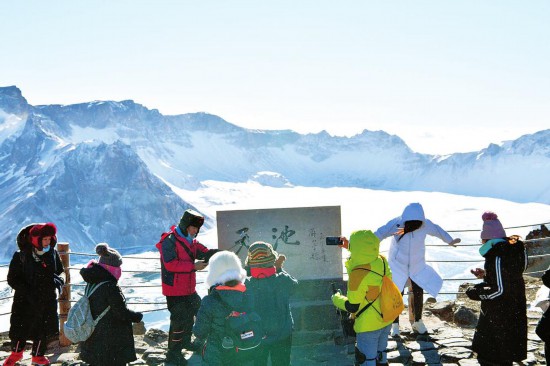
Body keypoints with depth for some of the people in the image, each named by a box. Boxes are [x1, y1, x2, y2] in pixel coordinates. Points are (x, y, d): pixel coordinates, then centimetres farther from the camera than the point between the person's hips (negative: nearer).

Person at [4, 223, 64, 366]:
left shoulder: (53, 253, -3)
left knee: (43, 329, 12)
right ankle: (16, 352, 38)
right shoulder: (21, 256, -13)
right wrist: (28, 292, -21)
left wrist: (57, 280, -14)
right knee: (20, 327, 8)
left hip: (47, 300, 3)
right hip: (24, 300, -3)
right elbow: (12, 279, -10)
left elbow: (60, 272, 10)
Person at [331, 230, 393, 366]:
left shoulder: (358, 273, -30)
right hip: (386, 319, 7)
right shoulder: (382, 261, -12)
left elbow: (352, 307, -21)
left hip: (369, 325, -6)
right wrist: (349, 247, 15)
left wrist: (336, 299, -2)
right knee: (381, 355, 25)